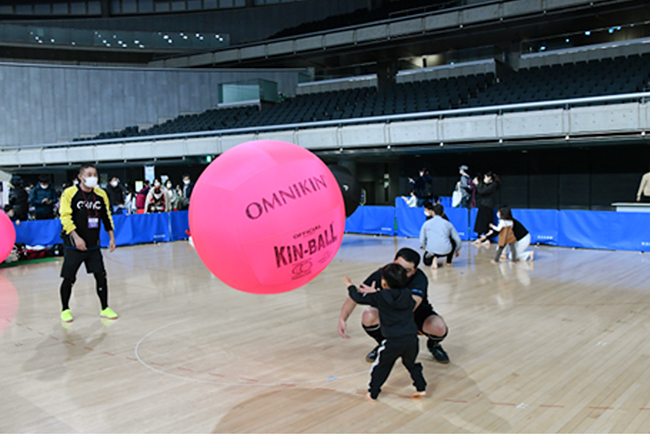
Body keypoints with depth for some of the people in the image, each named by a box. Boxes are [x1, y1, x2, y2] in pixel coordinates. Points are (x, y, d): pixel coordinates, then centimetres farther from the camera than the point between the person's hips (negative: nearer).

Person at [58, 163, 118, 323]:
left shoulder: (101, 194, 5)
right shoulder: (70, 193, -8)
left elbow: (106, 217, 12)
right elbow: (65, 217, -13)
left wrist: (111, 238, 8)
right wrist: (76, 237, -22)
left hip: (93, 245, 4)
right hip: (74, 245, -3)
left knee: (101, 276, 1)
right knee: (68, 279, 4)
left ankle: (105, 308, 13)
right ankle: (65, 310, 21)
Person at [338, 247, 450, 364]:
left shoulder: (419, 279, -34)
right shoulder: (382, 274, -25)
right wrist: (342, 319, -35)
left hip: (417, 312, -1)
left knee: (439, 328, -32)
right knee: (368, 316, -30)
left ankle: (433, 345, 9)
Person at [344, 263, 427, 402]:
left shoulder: (379, 297, -6)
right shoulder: (407, 294, 3)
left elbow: (359, 298, 3)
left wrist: (350, 285, 23)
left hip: (393, 341, -3)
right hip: (412, 338, 3)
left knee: (381, 367, 13)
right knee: (411, 364, 26)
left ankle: (373, 393, 21)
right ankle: (421, 388, 26)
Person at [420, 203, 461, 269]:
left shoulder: (426, 223, 11)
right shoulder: (447, 223, 11)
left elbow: (422, 241, 8)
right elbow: (457, 239, 14)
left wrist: (426, 249, 28)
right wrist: (458, 249, 32)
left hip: (431, 250, 0)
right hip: (446, 250, 0)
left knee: (426, 262, 33)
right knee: (453, 240, 33)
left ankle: (434, 258, -2)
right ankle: (449, 262, 28)